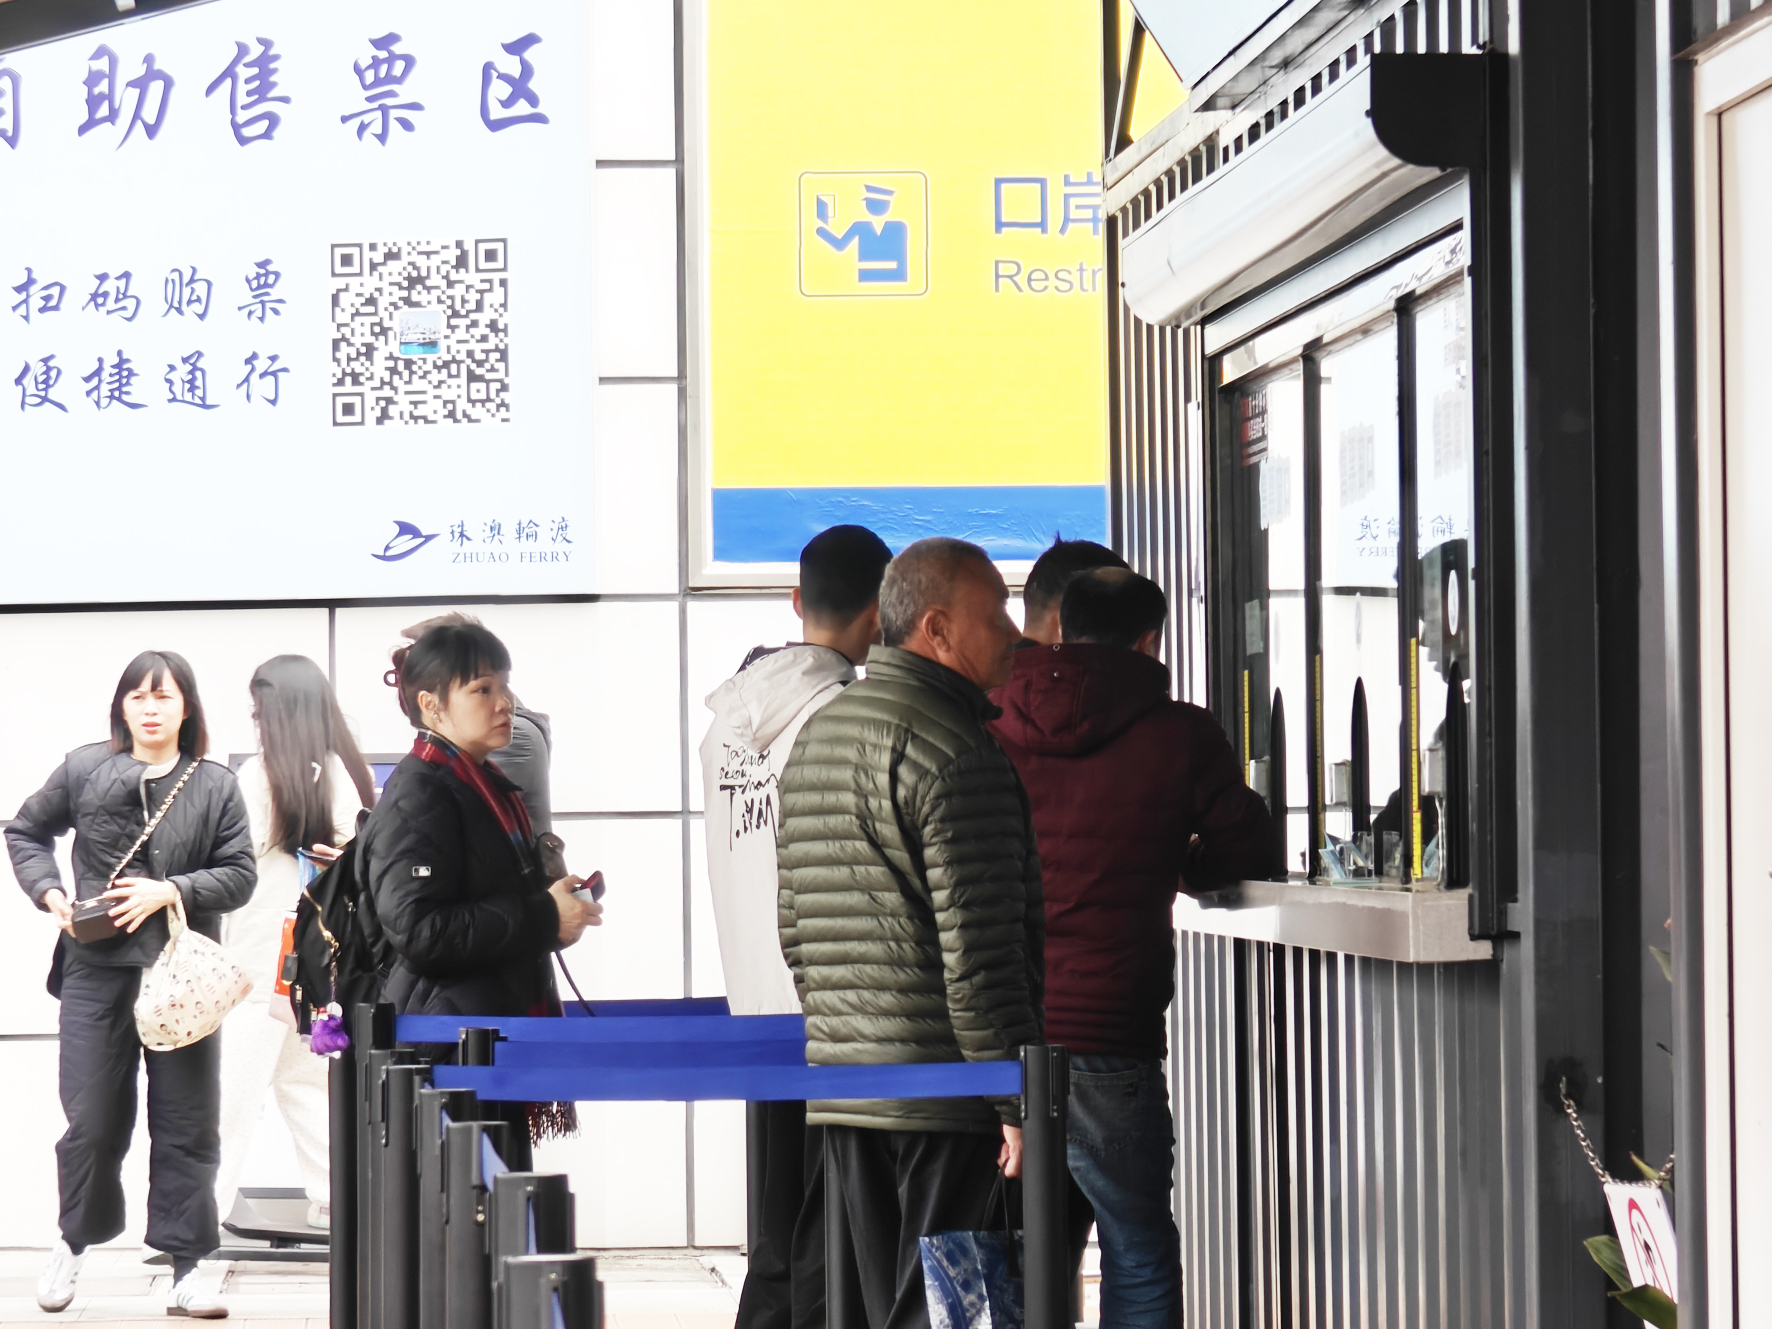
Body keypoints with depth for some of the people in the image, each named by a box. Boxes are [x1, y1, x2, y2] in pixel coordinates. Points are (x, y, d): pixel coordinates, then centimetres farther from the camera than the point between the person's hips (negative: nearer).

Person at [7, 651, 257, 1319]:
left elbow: (240, 874, 2)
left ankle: (186, 1263, 9)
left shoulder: (216, 786, 3)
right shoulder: (83, 770, 4)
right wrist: (49, 892, 0)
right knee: (91, 1120, 3)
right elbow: (25, 832, 16)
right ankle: (75, 1239, 26)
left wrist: (171, 892, -12)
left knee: (186, 1123, 2)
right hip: (96, 971, 0)